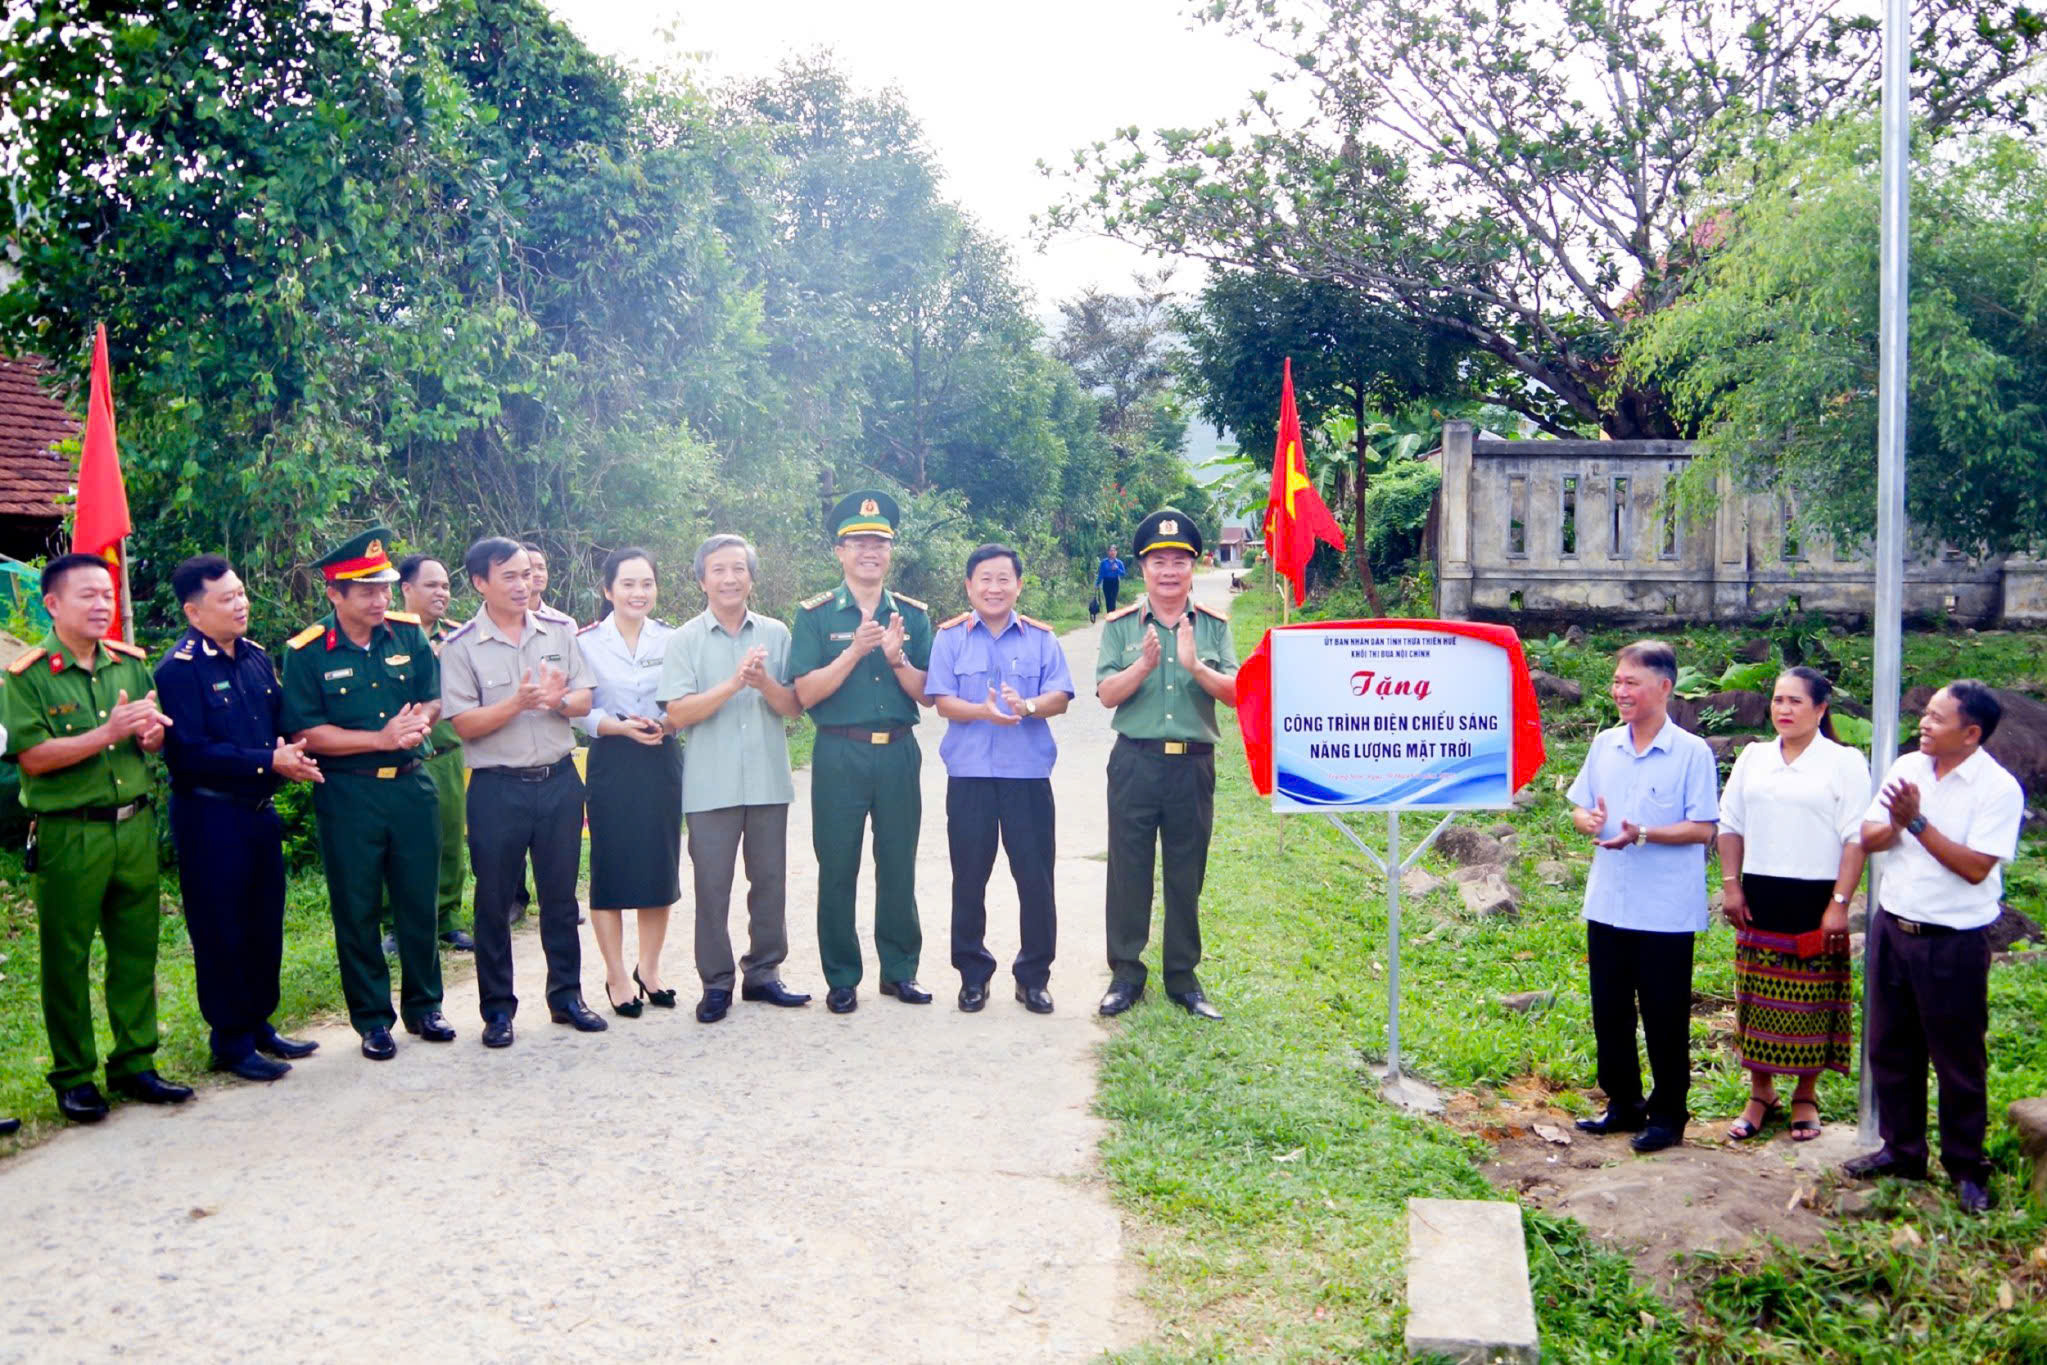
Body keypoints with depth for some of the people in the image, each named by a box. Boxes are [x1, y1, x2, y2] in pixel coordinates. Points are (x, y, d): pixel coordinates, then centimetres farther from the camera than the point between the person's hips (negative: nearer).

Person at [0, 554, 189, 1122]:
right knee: (67, 958, 5)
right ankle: (73, 1077, 17)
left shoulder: (130, 664, 8)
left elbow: (157, 738, 14)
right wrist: (109, 732, -22)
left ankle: (134, 1064, 23)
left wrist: (151, 730, -9)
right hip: (68, 836, -5)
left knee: (136, 950, 11)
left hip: (135, 825, 5)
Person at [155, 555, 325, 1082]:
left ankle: (259, 1024, 29)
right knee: (221, 934, 3)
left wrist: (291, 752, -3)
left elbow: (282, 719, 19)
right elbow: (189, 753, -20)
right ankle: (232, 1043, 14)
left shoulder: (255, 657, 10)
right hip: (209, 817, -7)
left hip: (259, 811, 7)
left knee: (265, 925, 15)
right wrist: (268, 762, -21)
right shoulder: (180, 668, -14)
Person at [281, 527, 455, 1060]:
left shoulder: (408, 635, 3)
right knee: (357, 910, 6)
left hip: (411, 785, 3)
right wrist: (381, 739, -18)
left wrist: (418, 721, -14)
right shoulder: (307, 653, -8)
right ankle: (372, 1020, 19)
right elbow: (304, 733, -12)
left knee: (419, 901, 10)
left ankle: (423, 1006, 26)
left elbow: (434, 698, 10)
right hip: (348, 793, -3)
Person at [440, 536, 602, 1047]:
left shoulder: (560, 630, 4)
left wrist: (557, 699, -18)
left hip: (559, 780, 3)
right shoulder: (461, 647, -6)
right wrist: (519, 702, -23)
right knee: (494, 902, 6)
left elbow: (584, 701, 4)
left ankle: (566, 995, 25)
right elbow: (464, 724, -10)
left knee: (561, 895, 12)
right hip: (497, 788, -3)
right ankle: (497, 1008, 18)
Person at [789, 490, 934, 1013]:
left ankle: (900, 970, 22)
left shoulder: (912, 615, 7)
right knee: (837, 869, 4)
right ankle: (841, 979, 16)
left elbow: (925, 693, 4)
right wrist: (855, 651, -19)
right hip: (839, 756, -2)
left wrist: (895, 657, -15)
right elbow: (805, 693, -8)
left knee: (898, 867, 9)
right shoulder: (816, 615, -1)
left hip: (898, 754, 2)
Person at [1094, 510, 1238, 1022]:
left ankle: (1183, 979, 21)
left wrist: (1195, 667, -23)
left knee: (1187, 876, 9)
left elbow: (1236, 693, -7)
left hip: (1194, 764, 1)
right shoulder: (1120, 626, 2)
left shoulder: (1214, 626, 4)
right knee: (1127, 870, 5)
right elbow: (1106, 693, -7)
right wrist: (1145, 664, -23)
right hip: (1135, 763, -1)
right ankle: (1125, 974, 18)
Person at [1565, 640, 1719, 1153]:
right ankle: (1623, 1103, 28)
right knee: (1609, 1009, 12)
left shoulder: (1692, 753, -9)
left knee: (1664, 1016, 5)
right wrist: (1589, 821, -10)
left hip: (1666, 911, -5)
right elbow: (1580, 808, 13)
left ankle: (1667, 1115, 19)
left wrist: (1643, 834, -25)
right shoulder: (1604, 745, 7)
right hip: (1607, 903, 5)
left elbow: (1703, 828, -12)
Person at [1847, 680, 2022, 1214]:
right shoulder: (1906, 767, 3)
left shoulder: (1998, 789, -13)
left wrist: (1918, 821, -21)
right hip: (1892, 929, 6)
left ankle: (1967, 1169, 21)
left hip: (1953, 944, -5)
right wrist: (1896, 823, -17)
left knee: (1959, 1060, 6)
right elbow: (1869, 839, 4)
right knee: (1891, 1050, 15)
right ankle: (1901, 1150, 31)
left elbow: (1976, 867, -19)